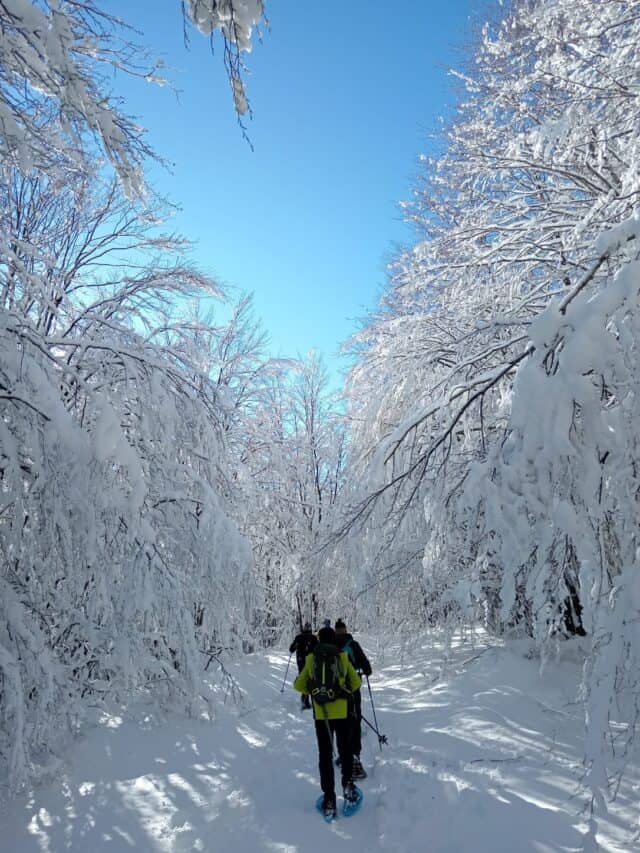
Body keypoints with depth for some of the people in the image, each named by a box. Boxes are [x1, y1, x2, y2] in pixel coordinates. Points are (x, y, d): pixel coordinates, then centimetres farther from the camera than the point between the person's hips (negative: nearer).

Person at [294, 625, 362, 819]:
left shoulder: (311, 659, -1)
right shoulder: (343, 657, -3)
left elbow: (299, 685, 3)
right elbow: (356, 682, 4)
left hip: (321, 714, 1)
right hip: (342, 712, -1)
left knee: (325, 754, 10)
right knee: (345, 749, 21)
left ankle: (329, 799, 10)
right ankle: (347, 784, 12)